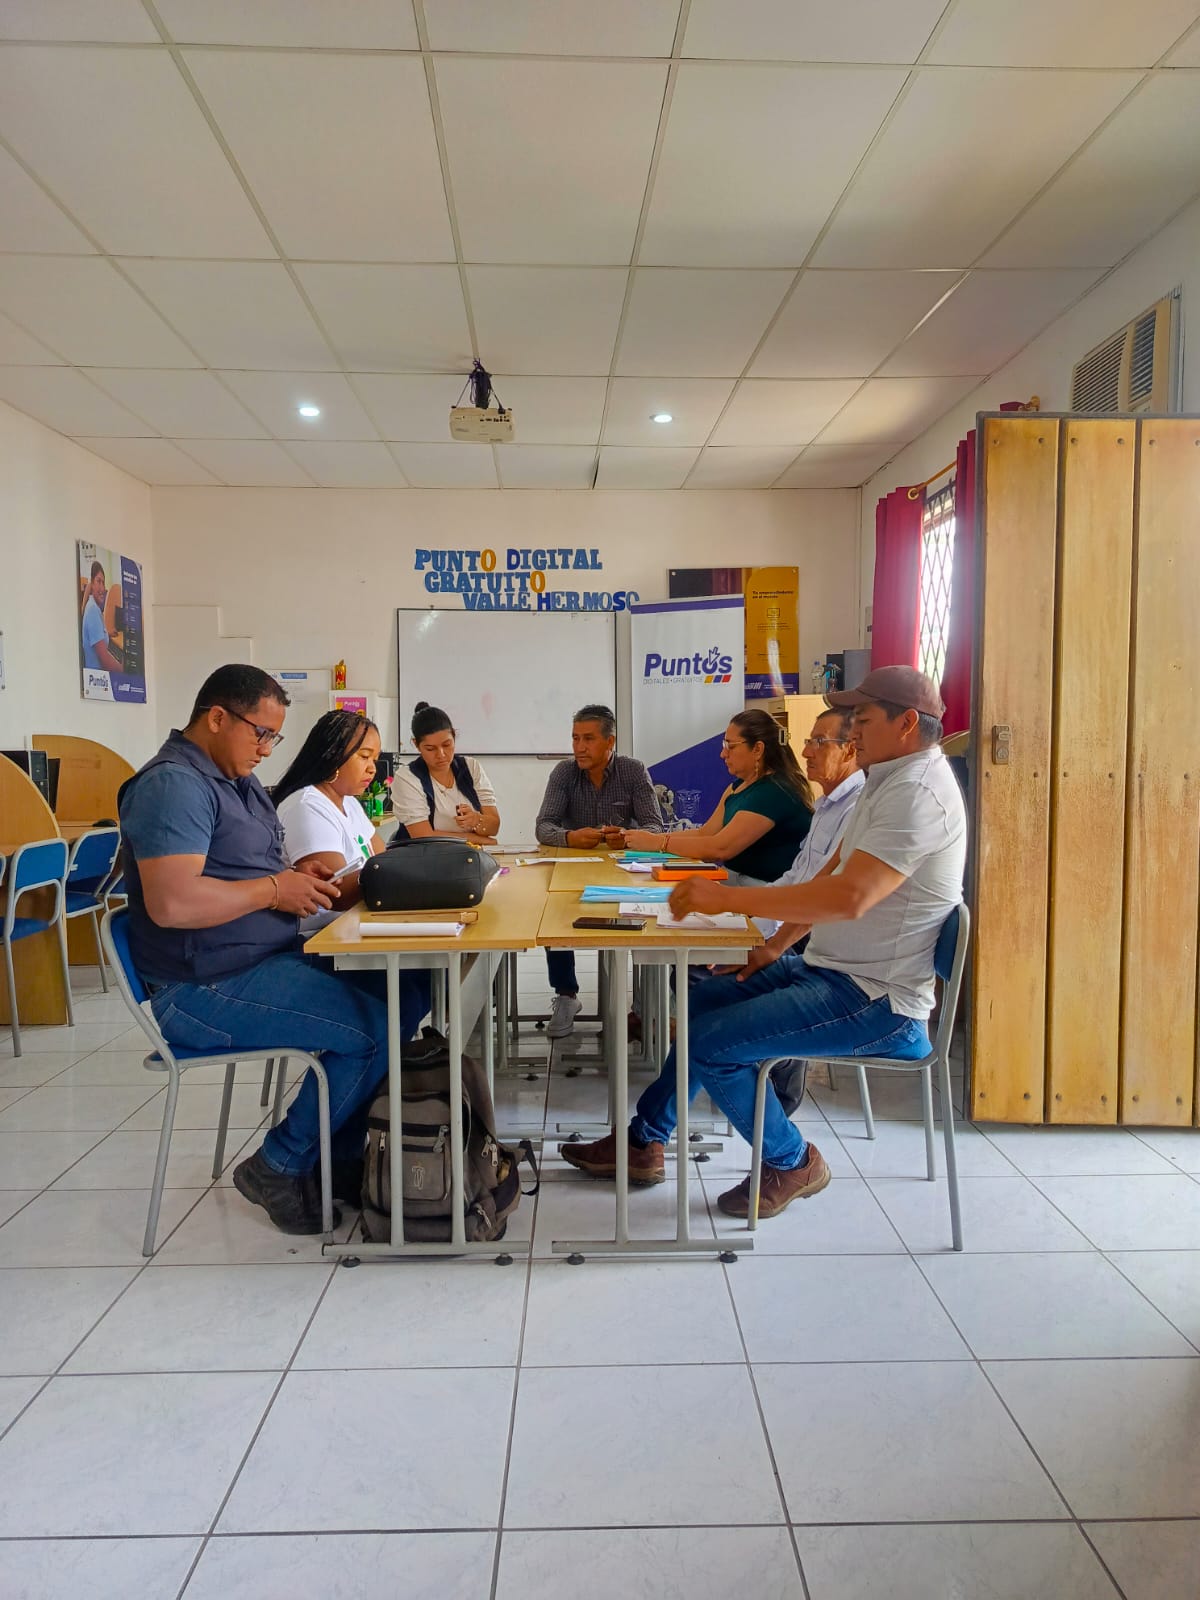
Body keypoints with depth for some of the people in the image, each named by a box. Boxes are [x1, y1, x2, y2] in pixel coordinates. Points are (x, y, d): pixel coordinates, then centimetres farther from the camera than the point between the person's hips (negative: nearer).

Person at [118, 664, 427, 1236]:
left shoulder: (241, 780, 16)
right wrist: (274, 890, -17)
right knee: (372, 1028, -21)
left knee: (406, 994, 0)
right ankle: (277, 1169, 1)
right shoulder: (173, 784, -16)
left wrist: (296, 874, 1)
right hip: (206, 990, -10)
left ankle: (341, 1157, 11)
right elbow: (171, 903, -28)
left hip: (272, 957, 10)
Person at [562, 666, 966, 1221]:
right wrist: (777, 946, 7)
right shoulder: (887, 781, 12)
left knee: (710, 1041, -15)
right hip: (833, 968, 10)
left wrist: (725, 897, -30)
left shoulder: (917, 794, -22)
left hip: (874, 999, -10)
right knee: (703, 1000, 12)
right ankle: (643, 1142, 22)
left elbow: (848, 896, -34)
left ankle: (791, 1163, 8)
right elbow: (830, 874, 15)